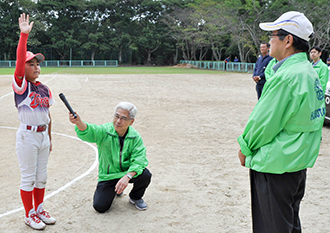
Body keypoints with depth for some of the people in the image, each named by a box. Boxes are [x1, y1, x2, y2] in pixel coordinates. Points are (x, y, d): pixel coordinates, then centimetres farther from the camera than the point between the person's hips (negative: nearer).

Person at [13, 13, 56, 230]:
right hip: (27, 136, -6)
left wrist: (49, 138, 14)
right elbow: (19, 62, -26)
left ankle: (39, 210, 31)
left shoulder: (44, 89, 7)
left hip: (43, 135, 6)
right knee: (28, 177, 4)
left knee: (41, 176, 15)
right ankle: (29, 215, 19)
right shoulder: (21, 86, -10)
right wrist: (24, 35, -35)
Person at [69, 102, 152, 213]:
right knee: (100, 206, -12)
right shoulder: (104, 131, -17)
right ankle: (114, 189, 23)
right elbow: (89, 132, -38)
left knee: (145, 175, -28)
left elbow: (139, 160, -20)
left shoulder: (135, 137, -12)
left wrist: (127, 177, -38)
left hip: (128, 172, 1)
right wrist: (79, 122, -61)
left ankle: (135, 197, 7)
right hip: (107, 175, 0)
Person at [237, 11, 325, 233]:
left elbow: (264, 122, -20)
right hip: (299, 163, 10)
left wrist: (245, 148, -4)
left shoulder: (286, 77, -23)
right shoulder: (310, 72, 8)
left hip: (275, 166, -10)